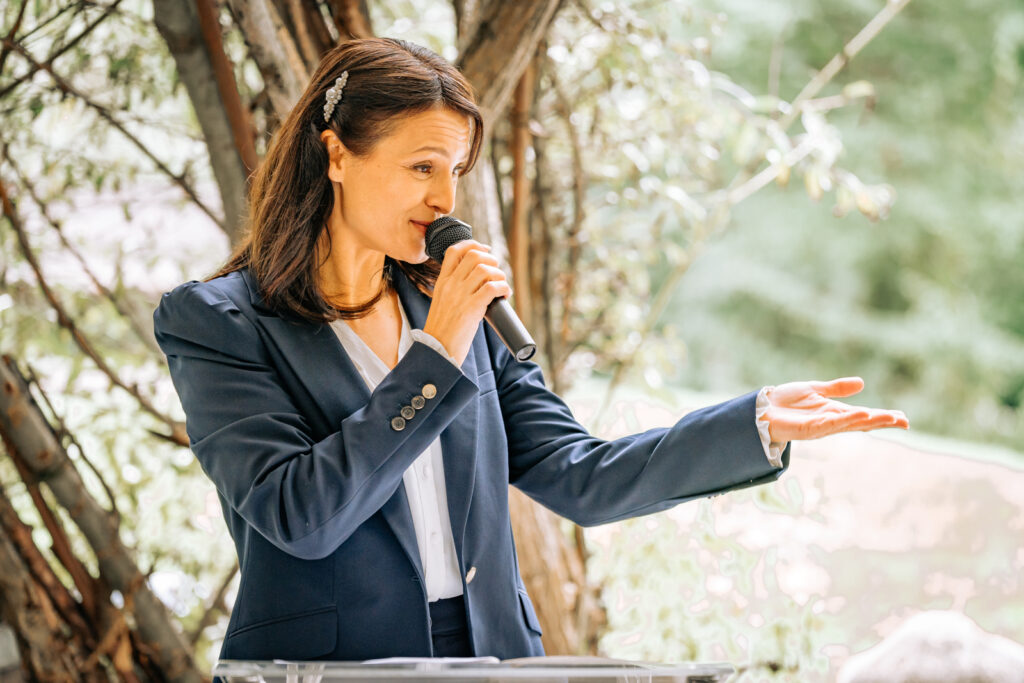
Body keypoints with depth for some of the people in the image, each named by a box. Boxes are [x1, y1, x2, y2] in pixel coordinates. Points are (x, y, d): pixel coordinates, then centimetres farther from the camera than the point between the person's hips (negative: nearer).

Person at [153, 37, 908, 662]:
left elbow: (579, 480, 9)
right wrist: (437, 355, -12)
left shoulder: (462, 310, 11)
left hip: (491, 655, 4)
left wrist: (759, 423, -1)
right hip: (325, 664, -3)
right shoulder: (216, 322, -2)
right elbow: (299, 517, -13)